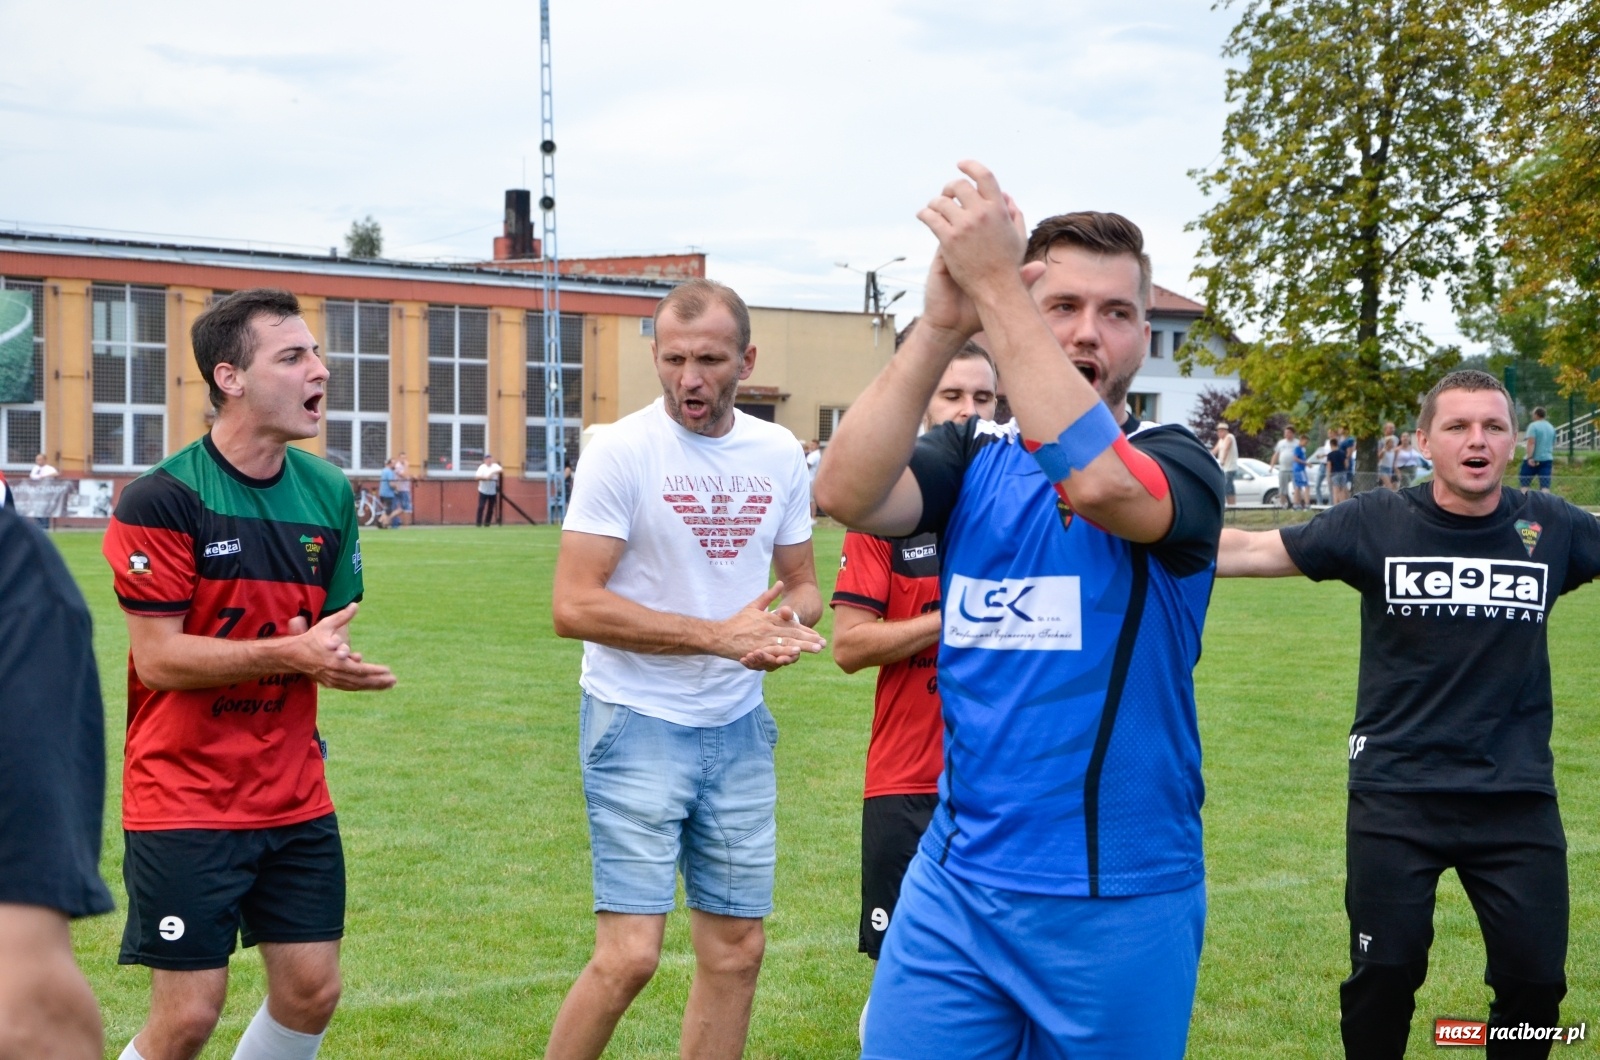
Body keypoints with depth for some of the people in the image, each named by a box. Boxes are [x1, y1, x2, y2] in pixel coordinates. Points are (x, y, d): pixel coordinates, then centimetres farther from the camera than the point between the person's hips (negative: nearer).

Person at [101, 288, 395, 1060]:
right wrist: (289, 653, -24)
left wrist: (329, 656, -9)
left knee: (311, 992, 6)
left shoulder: (330, 493, 5)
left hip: (295, 795, 6)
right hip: (185, 799, -6)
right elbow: (157, 657, -16)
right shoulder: (161, 498, -13)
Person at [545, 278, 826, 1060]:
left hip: (739, 729, 6)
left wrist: (788, 622, -9)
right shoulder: (621, 450, -12)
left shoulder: (778, 454, 4)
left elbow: (802, 584, 15)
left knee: (736, 950, 9)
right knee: (629, 955, -11)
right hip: (637, 725, -5)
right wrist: (718, 635, -20)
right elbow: (573, 606, -17)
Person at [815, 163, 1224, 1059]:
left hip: (1121, 901, -2)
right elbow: (846, 493, -15)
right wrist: (942, 324, -25)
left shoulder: (1178, 464, -4)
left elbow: (1097, 479, -29)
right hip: (954, 886, 3)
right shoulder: (974, 458, 6)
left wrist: (994, 283, -26)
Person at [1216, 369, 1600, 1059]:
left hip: (1518, 800, 2)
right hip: (1396, 796, -2)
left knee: (1535, 979, 5)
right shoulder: (1377, 524, -5)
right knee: (1385, 975, 4)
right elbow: (1247, 551, -5)